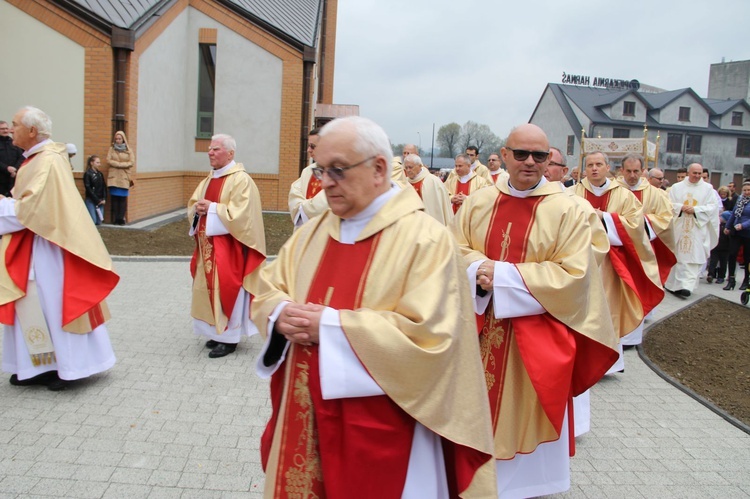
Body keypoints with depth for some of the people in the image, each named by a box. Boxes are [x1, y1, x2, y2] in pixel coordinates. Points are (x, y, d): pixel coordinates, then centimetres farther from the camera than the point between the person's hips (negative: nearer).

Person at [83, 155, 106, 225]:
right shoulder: (87, 174, -6)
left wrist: (104, 199, -4)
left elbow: (104, 187, 11)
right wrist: (97, 200, -12)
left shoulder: (100, 174, 12)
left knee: (99, 222, 0)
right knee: (93, 221, -10)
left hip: (100, 201, 6)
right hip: (91, 200, -5)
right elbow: (88, 189, -10)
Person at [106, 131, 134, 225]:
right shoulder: (112, 149, 11)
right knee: (114, 198, -4)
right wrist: (122, 164, -10)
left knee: (123, 198, -7)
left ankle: (121, 218, -3)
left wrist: (117, 164, -9)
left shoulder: (128, 150, 7)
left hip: (124, 177, -1)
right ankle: (115, 219, -1)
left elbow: (132, 162, -2)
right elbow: (108, 160, 0)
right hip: (114, 177, 1)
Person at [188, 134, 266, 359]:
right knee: (210, 288, 13)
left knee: (225, 288, -3)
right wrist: (198, 208, -6)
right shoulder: (209, 179, 14)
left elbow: (240, 213, -22)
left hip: (228, 247, -8)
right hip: (208, 245, 8)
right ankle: (217, 331, 25)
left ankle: (229, 337, 7)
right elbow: (193, 204, 17)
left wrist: (212, 208, -18)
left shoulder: (241, 179, -13)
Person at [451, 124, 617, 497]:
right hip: (480, 329, 3)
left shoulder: (567, 210, -7)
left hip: (535, 338, -3)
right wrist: (478, 269, -18)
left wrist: (501, 274, -19)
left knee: (524, 414, 9)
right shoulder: (478, 202, 4)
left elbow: (572, 275, -14)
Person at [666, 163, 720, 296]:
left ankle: (687, 285, -12)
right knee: (677, 255, 5)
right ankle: (673, 283, 17)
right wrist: (681, 207, -15)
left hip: (698, 228, -1)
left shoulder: (708, 188, 5)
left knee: (694, 256, -8)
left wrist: (695, 209, -13)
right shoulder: (677, 187, 7)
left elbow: (712, 206, -2)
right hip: (679, 227, 1)